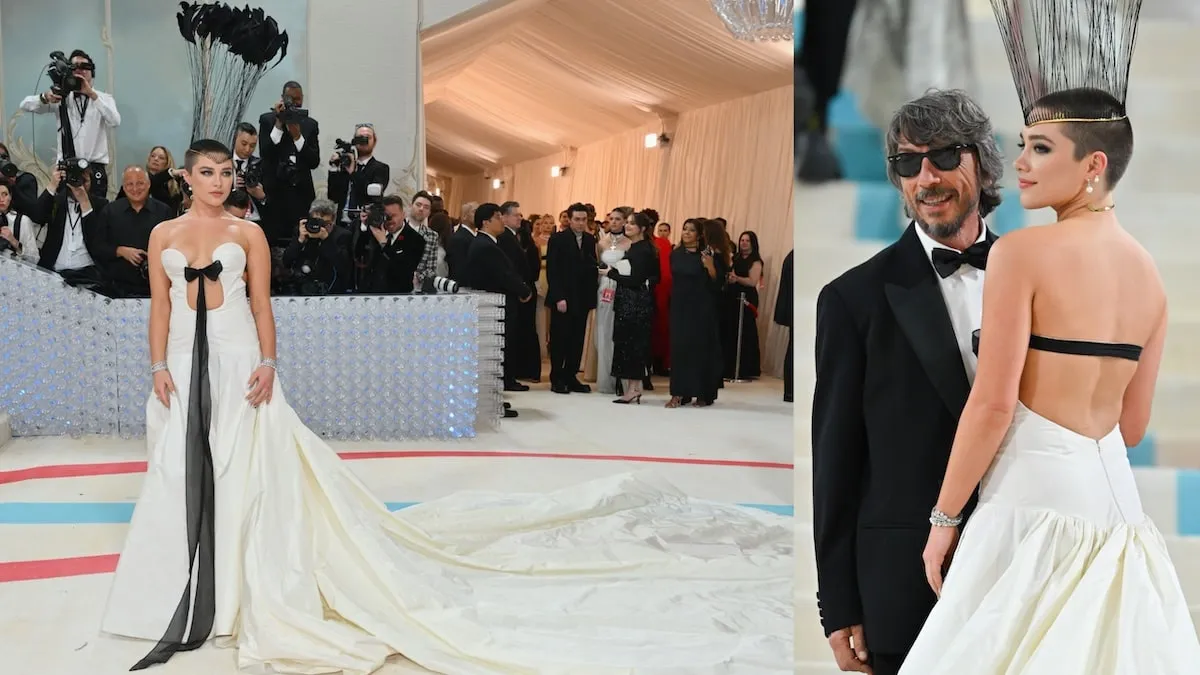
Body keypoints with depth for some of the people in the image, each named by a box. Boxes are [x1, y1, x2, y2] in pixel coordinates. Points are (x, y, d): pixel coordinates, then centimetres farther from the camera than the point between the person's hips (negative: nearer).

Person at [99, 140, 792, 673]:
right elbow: (160, 309, 8)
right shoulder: (164, 235, 8)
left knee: (248, 474, -1)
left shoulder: (247, 233, 1)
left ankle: (244, 585, 10)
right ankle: (186, 591, 22)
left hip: (238, 365, -3)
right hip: (184, 368, 3)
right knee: (181, 479, 8)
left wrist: (267, 365, -9)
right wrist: (159, 368, -1)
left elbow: (263, 306, -1)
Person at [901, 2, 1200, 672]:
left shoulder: (1023, 251, -12)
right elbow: (1134, 424, 13)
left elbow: (993, 404, -15)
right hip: (1116, 488, 7)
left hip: (1035, 488, -7)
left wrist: (944, 517, -6)